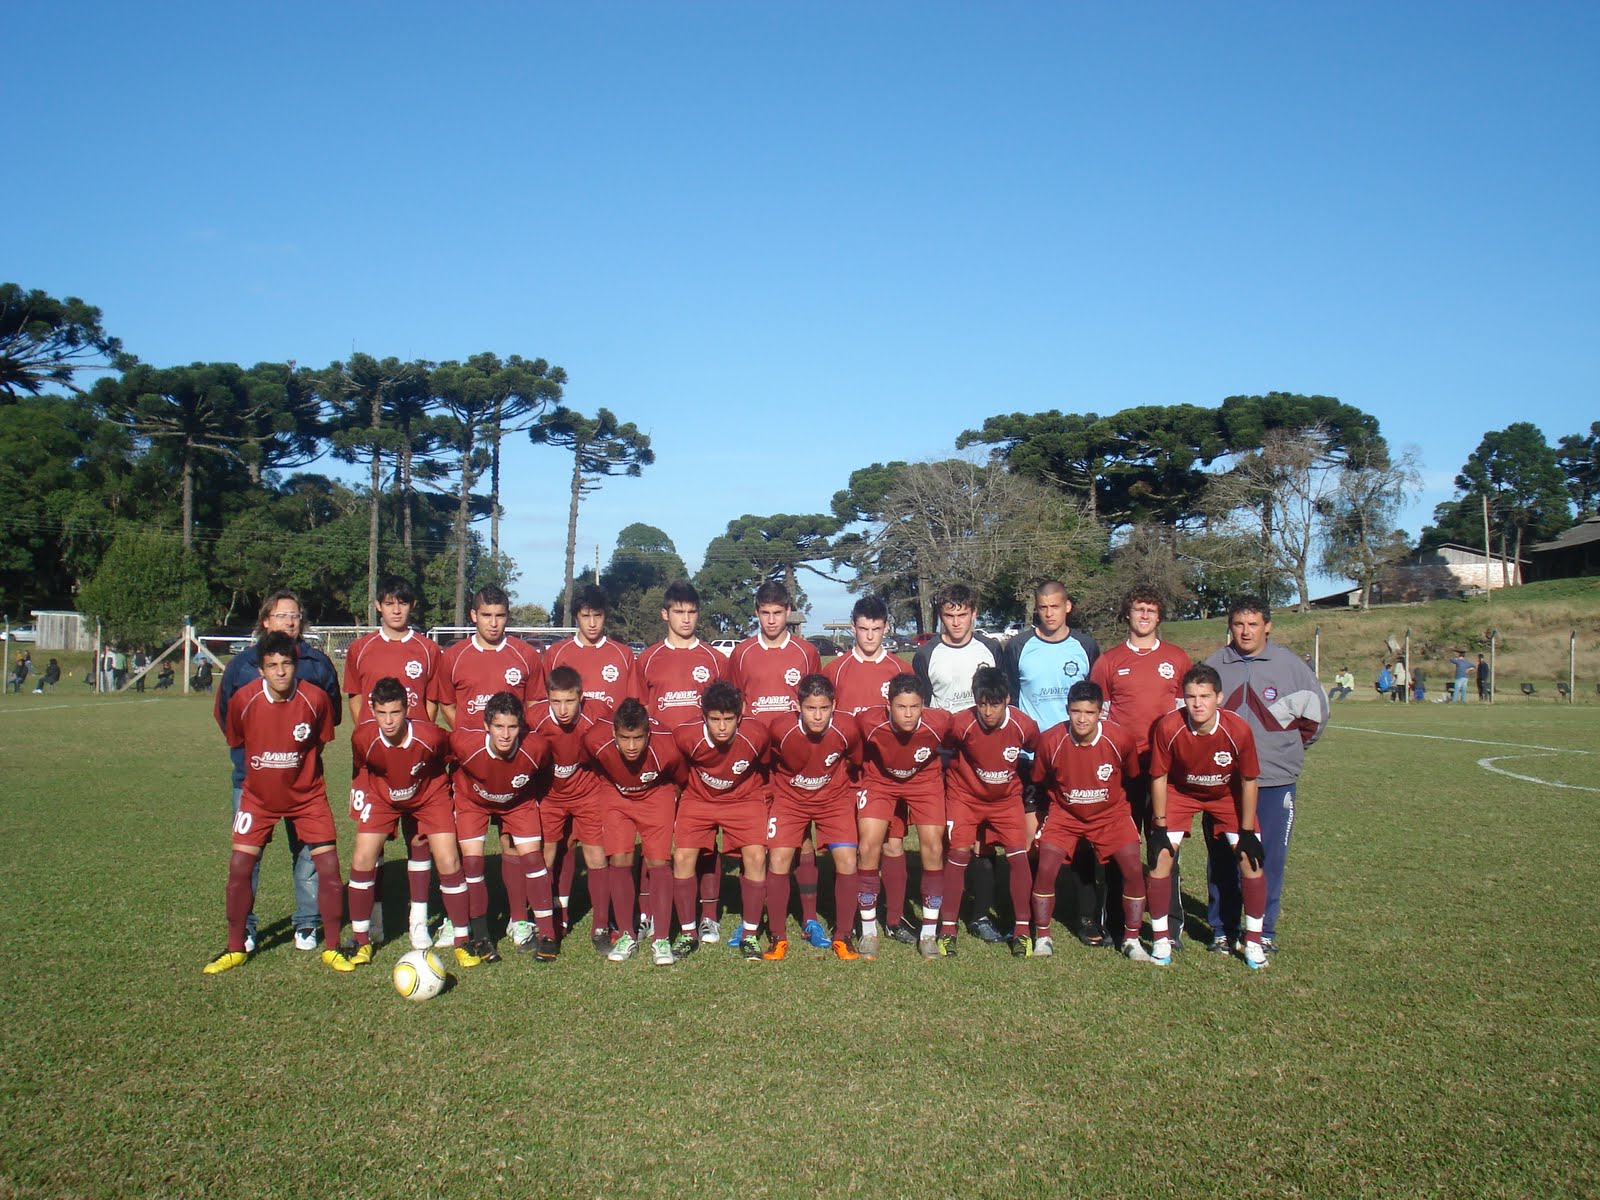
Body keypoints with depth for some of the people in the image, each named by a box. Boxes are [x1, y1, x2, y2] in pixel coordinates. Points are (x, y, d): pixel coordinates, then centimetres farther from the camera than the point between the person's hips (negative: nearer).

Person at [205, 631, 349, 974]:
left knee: (329, 866, -6)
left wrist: (300, 769, 8)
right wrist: (257, 767, 11)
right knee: (240, 866, -5)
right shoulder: (243, 700, -16)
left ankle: (331, 948, 9)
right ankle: (236, 949, 15)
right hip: (258, 796, 1)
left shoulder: (315, 699, -18)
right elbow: (235, 741, 5)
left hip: (307, 795, -1)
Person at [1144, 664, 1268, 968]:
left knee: (1250, 858, -8)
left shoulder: (1238, 730, -29)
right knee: (1161, 855, -13)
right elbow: (1159, 777, -16)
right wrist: (1160, 827, -13)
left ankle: (1253, 940, 10)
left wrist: (1247, 832, -10)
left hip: (1227, 795, 1)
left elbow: (1248, 780, -14)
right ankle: (1160, 939, 2)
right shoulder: (1168, 728, -31)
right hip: (1179, 792, -1)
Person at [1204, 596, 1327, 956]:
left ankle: (1263, 931, 14)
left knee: (1268, 858, 2)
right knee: (1223, 858, 5)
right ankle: (1222, 929, 16)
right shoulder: (1214, 665, 4)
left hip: (1275, 780, -1)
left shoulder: (1290, 664, 1)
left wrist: (1292, 746, 12)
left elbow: (1315, 710, 11)